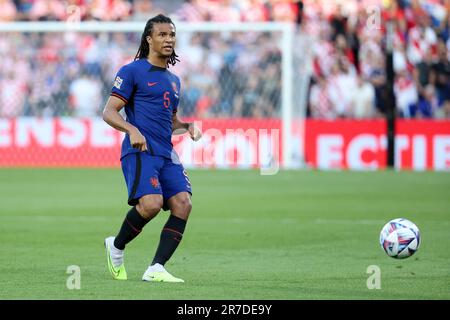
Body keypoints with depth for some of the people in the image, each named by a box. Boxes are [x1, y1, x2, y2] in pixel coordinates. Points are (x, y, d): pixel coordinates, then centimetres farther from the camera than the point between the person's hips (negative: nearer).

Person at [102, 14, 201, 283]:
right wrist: (132, 130, -22)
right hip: (140, 151, -7)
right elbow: (109, 112, -4)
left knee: (183, 203, -13)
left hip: (167, 154, 7)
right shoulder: (133, 71, 1)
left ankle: (156, 269, -13)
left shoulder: (173, 80, 23)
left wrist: (188, 127, 12)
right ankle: (116, 246, 2)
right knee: (151, 203, -26)